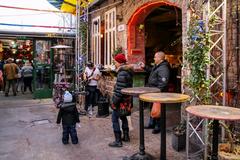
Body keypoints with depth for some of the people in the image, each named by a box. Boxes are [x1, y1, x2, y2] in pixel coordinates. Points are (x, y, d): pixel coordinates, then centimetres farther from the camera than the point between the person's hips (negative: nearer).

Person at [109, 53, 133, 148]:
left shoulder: (122, 74, -20)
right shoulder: (128, 72, 10)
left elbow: (119, 90, -25)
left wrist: (114, 102, -19)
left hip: (121, 100, -10)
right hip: (127, 100, 10)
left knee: (115, 119, -1)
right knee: (123, 117, 23)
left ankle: (118, 141, 4)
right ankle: (126, 136, 34)